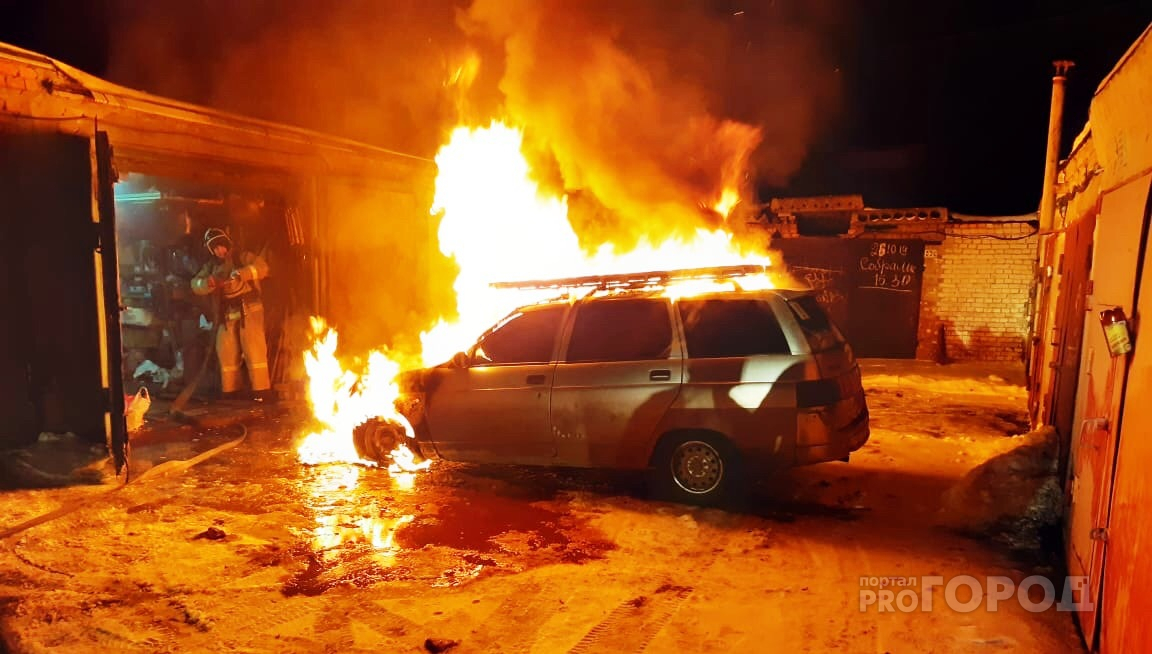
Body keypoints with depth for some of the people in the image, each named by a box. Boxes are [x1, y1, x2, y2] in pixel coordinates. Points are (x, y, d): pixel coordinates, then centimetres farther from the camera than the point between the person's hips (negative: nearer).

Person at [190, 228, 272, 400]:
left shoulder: (243, 258, 3)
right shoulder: (211, 266, 16)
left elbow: (262, 267, -15)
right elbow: (196, 285, 6)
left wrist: (239, 274, -27)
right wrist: (210, 282, -16)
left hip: (249, 310, -5)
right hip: (226, 315, 5)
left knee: (254, 351, -11)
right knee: (226, 354, 7)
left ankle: (261, 392, -11)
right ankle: (230, 393, 17)